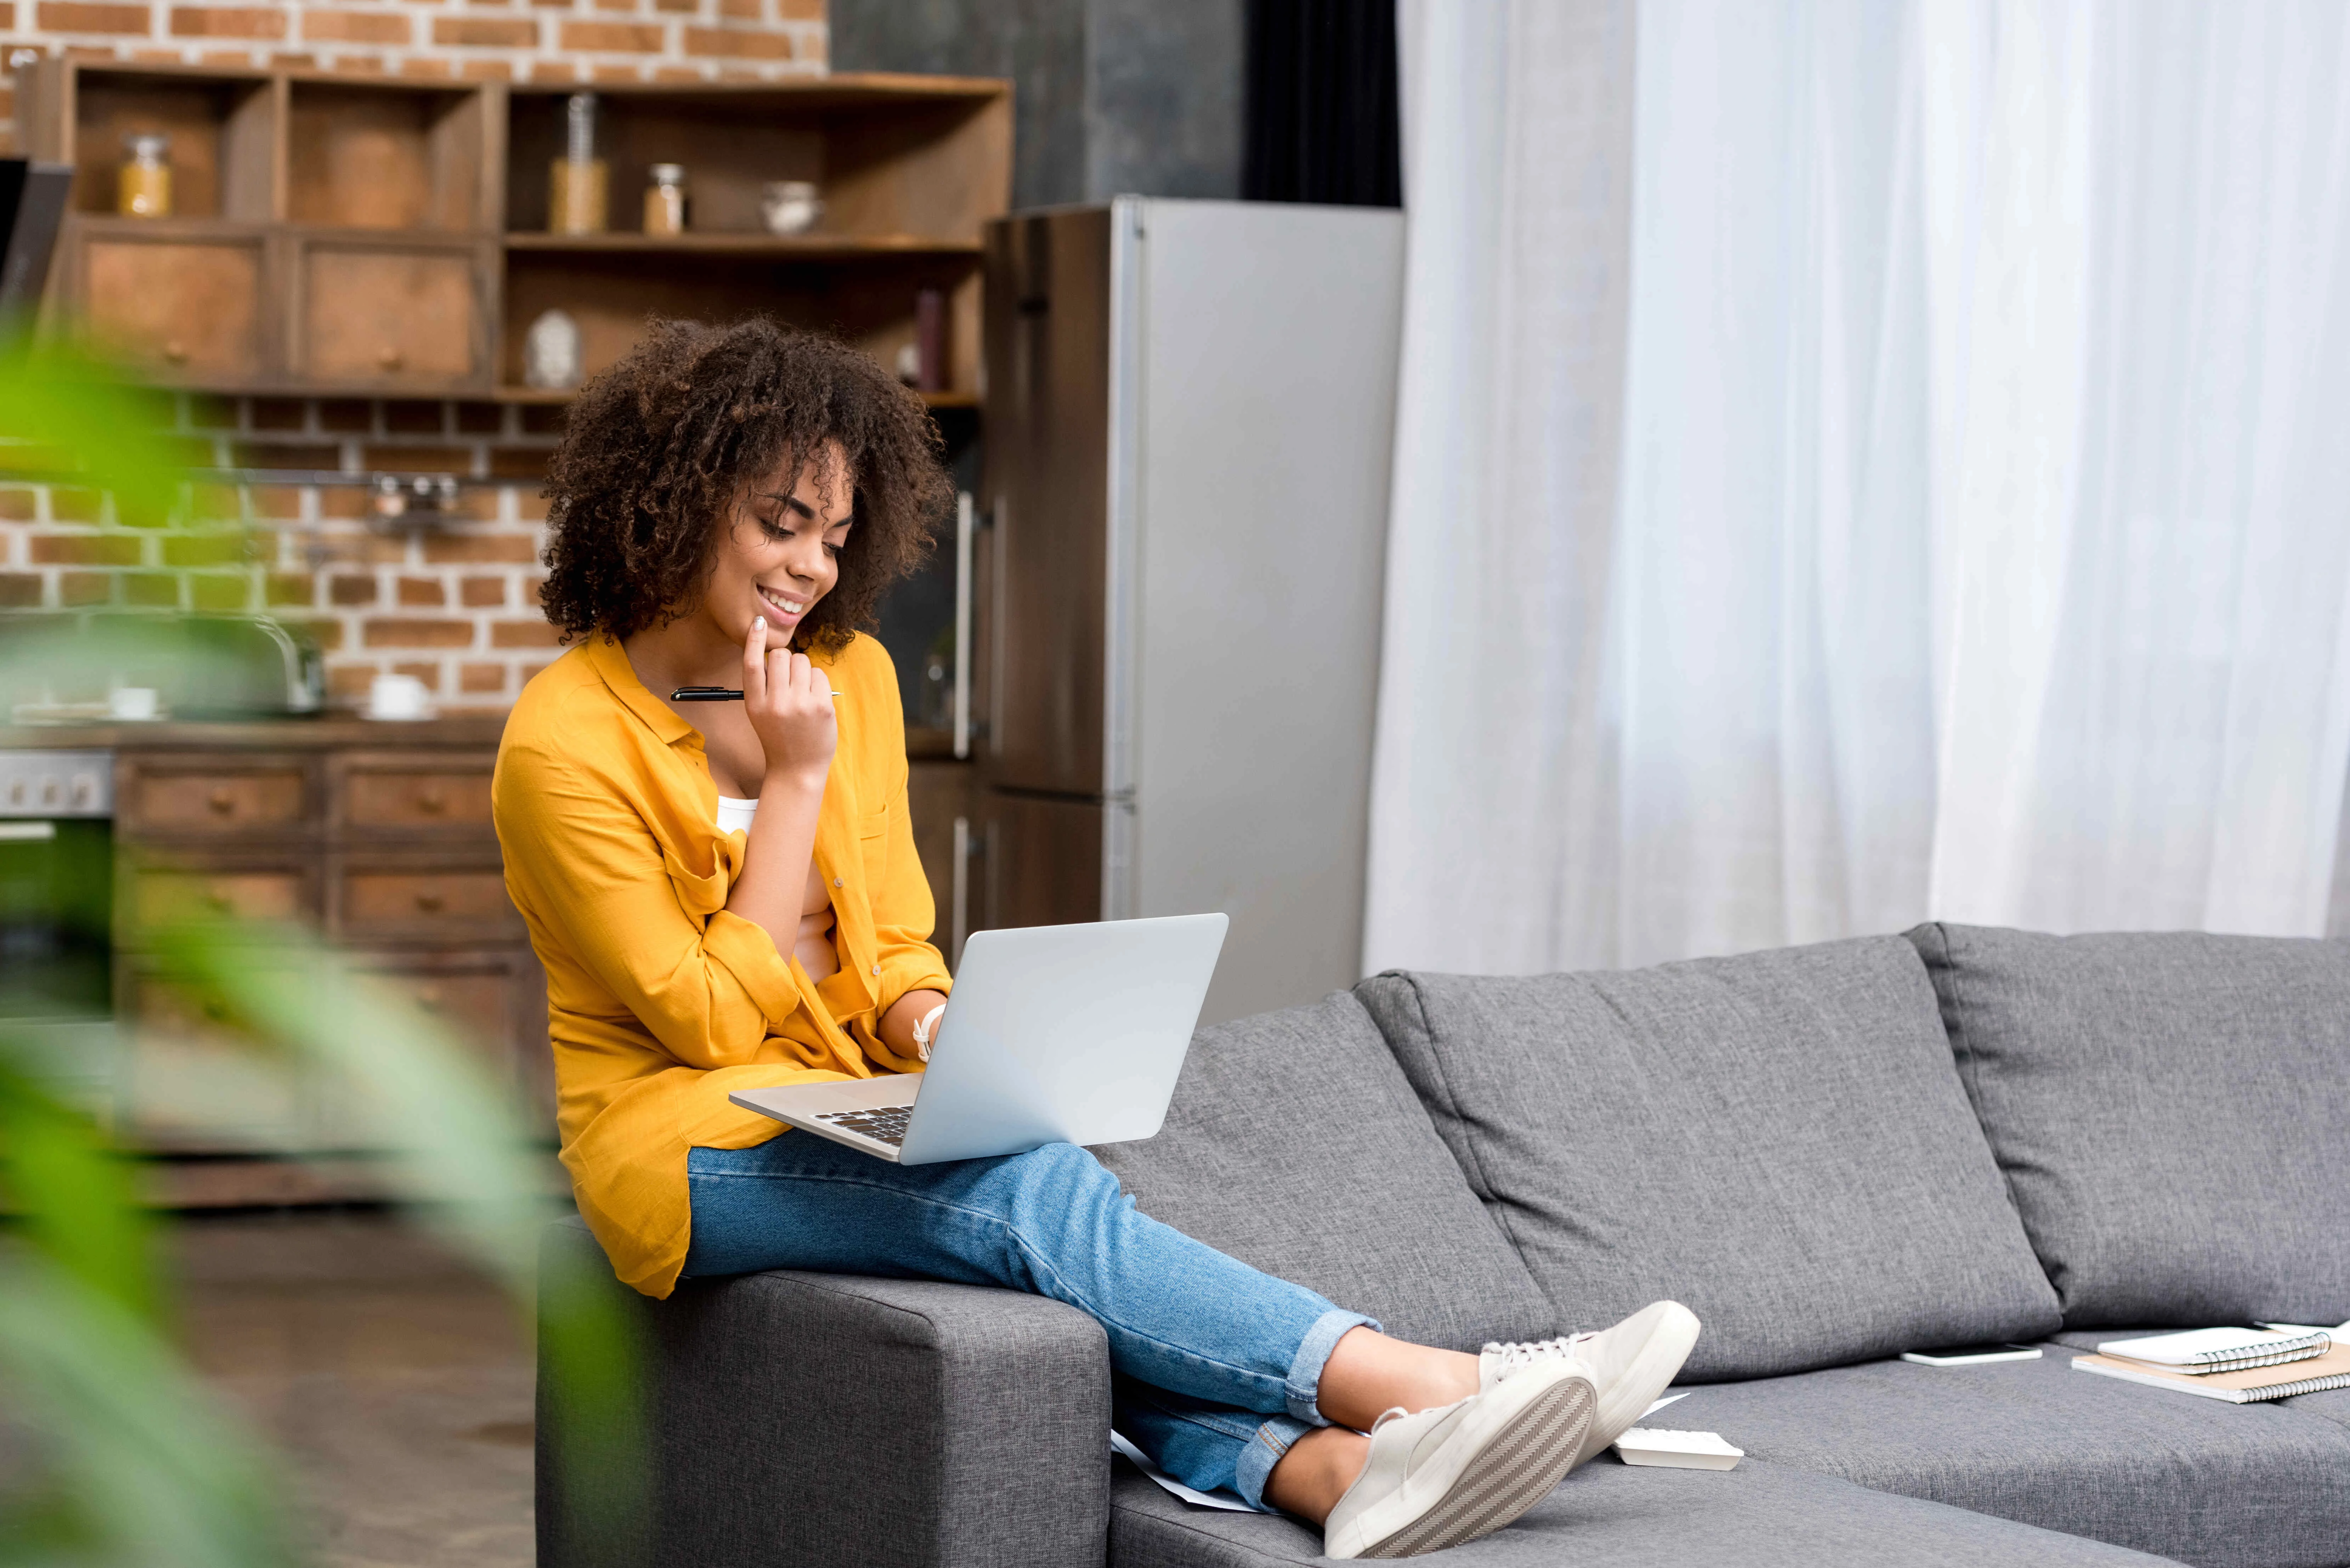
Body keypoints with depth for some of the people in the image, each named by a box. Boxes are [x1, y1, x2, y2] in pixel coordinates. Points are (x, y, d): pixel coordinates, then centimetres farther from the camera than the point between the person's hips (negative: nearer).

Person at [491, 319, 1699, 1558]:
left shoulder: (851, 674, 9)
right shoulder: (563, 745, -12)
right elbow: (718, 1022, -12)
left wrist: (941, 1035, -9)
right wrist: (795, 780, -14)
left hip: (850, 1110, 6)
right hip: (690, 1144, -5)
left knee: (1061, 1267, -30)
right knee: (1044, 1195, -31)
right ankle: (1444, 1386, -39)